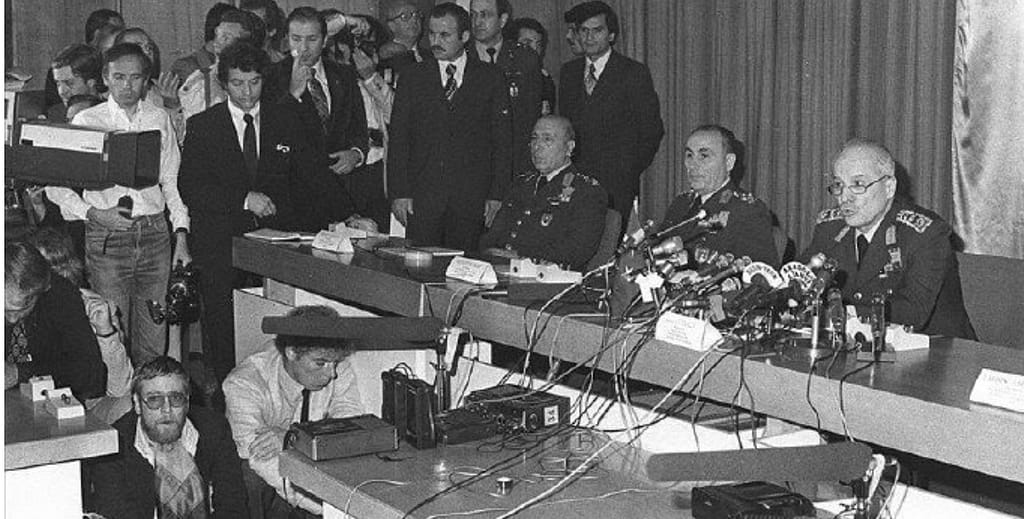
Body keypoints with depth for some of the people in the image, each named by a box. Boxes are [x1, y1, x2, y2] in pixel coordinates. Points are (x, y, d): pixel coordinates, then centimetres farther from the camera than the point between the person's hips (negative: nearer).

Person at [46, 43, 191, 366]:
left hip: (155, 233, 2)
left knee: (154, 338, 3)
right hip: (107, 237, -2)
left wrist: (181, 234, 6)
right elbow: (56, 185, 2)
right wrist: (94, 214, -13)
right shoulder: (86, 122, 1)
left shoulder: (159, 120, 10)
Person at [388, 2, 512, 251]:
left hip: (472, 200, -1)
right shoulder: (412, 77, 10)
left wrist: (497, 195, -3)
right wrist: (399, 193, -3)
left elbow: (502, 140, 5)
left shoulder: (490, 78, 7)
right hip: (421, 198, 1)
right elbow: (398, 139, 6)